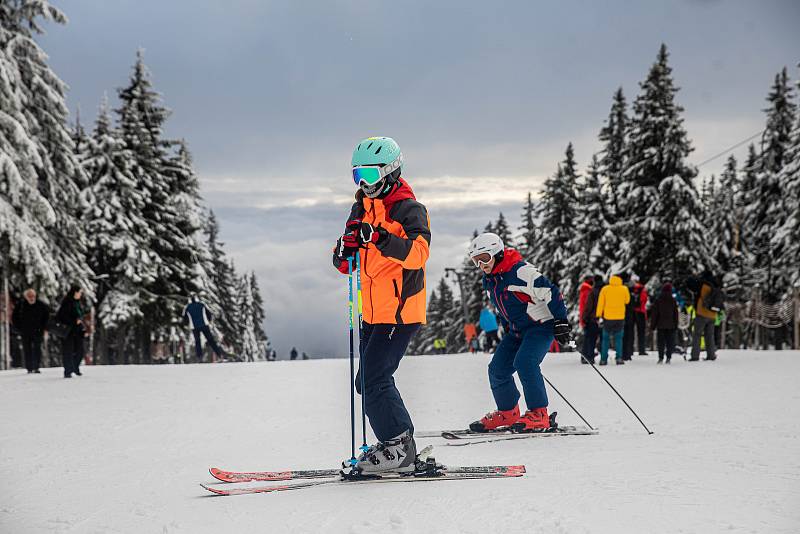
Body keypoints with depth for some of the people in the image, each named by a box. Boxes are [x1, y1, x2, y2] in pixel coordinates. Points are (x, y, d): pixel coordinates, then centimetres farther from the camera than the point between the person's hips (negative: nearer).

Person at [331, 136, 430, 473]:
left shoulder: (408, 209, -8)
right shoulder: (362, 209, 15)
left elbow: (418, 253, -26)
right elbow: (345, 262, 18)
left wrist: (379, 238, -39)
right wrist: (345, 250, -6)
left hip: (400, 312, -8)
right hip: (373, 313, 9)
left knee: (374, 379, -14)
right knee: (367, 382, 10)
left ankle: (398, 447, -5)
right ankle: (398, 445, 19)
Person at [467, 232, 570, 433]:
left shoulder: (521, 271, -23)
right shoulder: (489, 281, 6)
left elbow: (550, 292, -22)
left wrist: (561, 321, -22)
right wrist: (508, 329, 25)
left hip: (541, 325, -9)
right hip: (517, 330, 9)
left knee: (524, 362, -28)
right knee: (497, 368, 2)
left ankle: (539, 414, -22)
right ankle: (508, 412, 20)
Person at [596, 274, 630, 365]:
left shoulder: (605, 289, -1)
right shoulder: (624, 289, -1)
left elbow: (600, 303, -2)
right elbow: (627, 300, 12)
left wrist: (599, 316, 1)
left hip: (607, 317, 0)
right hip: (620, 317, 0)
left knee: (606, 338, 10)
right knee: (618, 338, 9)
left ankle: (603, 359, 6)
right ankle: (619, 358, -4)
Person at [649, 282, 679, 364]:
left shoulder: (658, 300, -4)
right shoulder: (673, 300, 1)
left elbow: (654, 313, -2)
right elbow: (676, 313, 5)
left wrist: (652, 325, 4)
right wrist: (676, 325, 12)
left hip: (660, 324, -1)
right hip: (670, 325, 1)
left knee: (660, 342, 3)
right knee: (670, 342, 5)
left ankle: (661, 357, -3)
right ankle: (668, 357, -1)